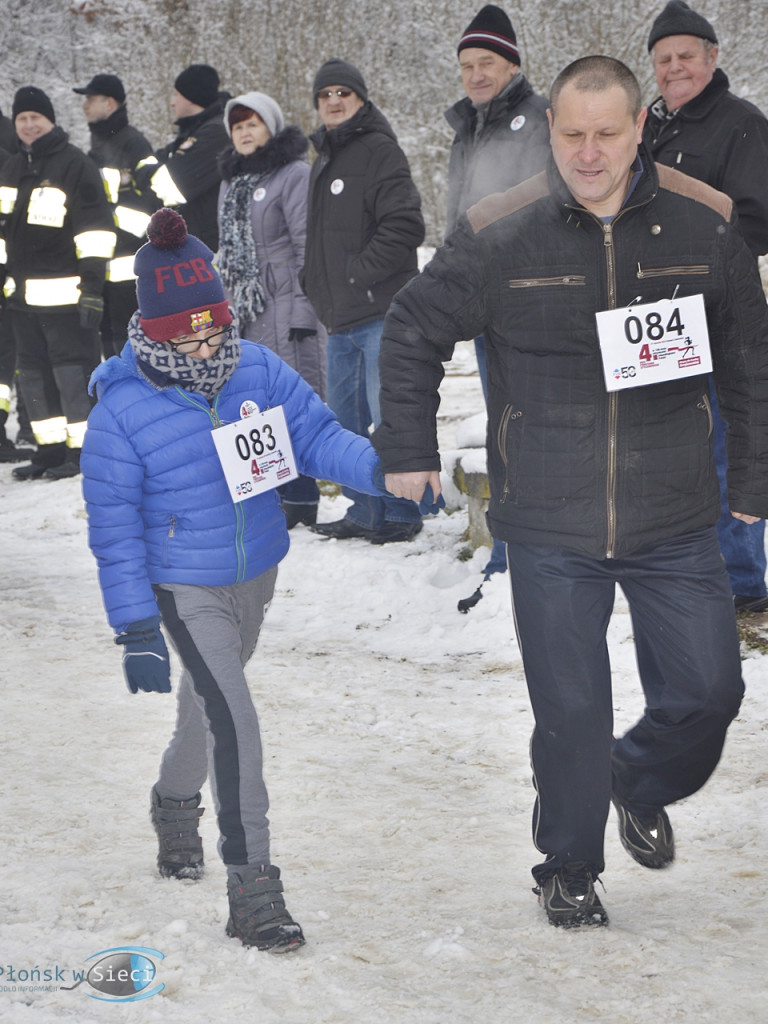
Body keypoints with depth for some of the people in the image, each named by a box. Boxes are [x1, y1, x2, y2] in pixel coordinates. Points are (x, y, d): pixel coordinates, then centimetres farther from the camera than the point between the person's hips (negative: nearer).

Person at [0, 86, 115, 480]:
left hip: (63, 292, -7)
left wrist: (93, 283, -15)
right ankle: (51, 449, 16)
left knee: (72, 369, -6)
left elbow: (95, 226, -10)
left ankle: (82, 448, -1)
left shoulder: (74, 164, -6)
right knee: (34, 373, 9)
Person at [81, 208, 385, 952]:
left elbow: (317, 436, -4)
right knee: (234, 723, -16)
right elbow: (115, 527, -15)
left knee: (211, 701, 25)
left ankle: (176, 804, 54)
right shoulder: (122, 409, -20)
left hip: (257, 573, 5)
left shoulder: (257, 369, -9)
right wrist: (135, 629, -17)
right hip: (185, 591, -5)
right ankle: (251, 888, -10)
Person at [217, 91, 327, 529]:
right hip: (245, 311, 8)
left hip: (285, 308, -8)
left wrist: (303, 309, -16)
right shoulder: (232, 180, 18)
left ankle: (300, 498, 0)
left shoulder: (295, 173, -7)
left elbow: (307, 247, -11)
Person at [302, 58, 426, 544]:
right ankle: (365, 512, 22)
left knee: (388, 416, -6)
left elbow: (405, 227, -19)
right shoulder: (325, 157, 19)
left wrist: (359, 274, -16)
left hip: (380, 310, -9)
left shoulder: (379, 150, -9)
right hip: (340, 317, 9)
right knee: (346, 417, 13)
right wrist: (315, 281, 14)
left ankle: (401, 513, 3)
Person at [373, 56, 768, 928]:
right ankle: (569, 868, 27)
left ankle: (641, 785, 38)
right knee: (570, 710, 4)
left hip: (674, 526, 2)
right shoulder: (498, 235, -7)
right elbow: (412, 333, 8)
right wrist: (408, 450, 9)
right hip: (549, 529, -1)